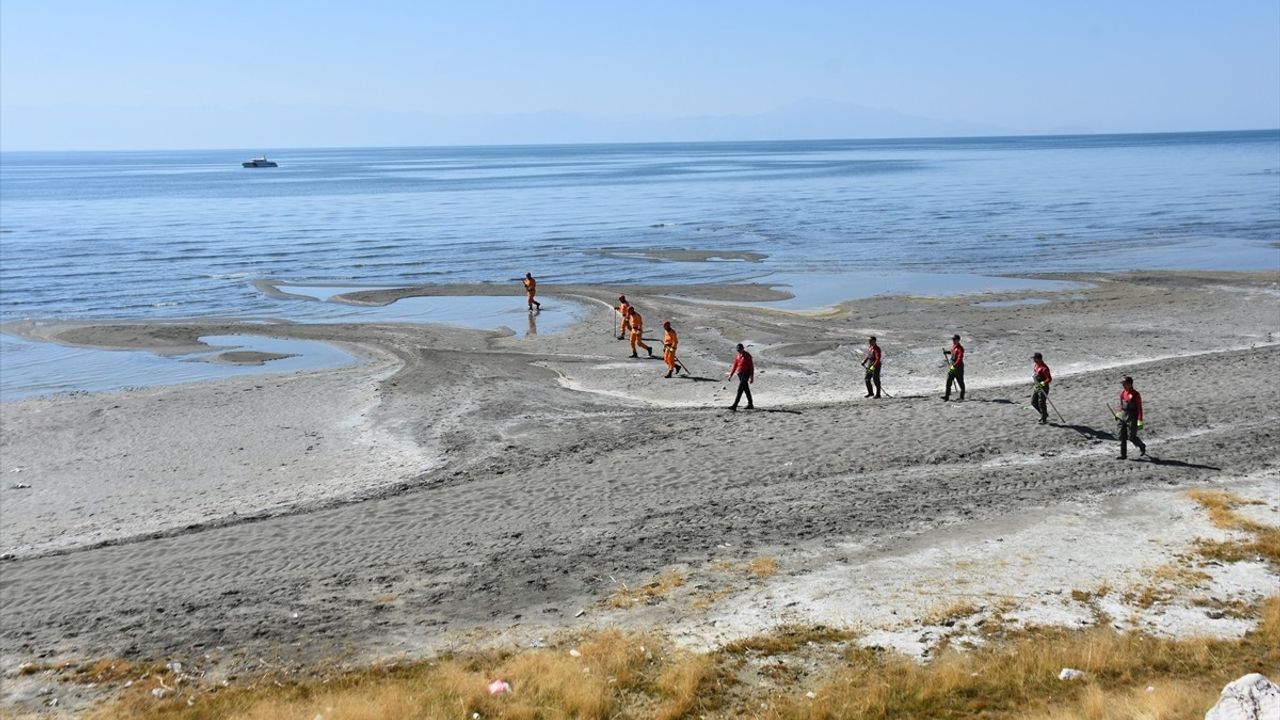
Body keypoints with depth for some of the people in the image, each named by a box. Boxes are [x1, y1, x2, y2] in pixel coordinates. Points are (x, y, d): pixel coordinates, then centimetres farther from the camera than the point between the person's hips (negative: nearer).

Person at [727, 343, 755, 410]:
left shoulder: (747, 356, -11)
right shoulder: (738, 356, 10)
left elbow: (751, 367, -10)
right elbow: (735, 365, 14)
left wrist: (752, 377, -12)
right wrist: (731, 374, 8)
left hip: (745, 374, -8)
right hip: (740, 374, 8)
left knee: (740, 390, -14)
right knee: (746, 389, 15)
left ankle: (734, 406, -20)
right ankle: (750, 404, 25)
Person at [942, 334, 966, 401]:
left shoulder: (960, 348, -16)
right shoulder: (953, 346, 10)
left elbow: (959, 359, -25)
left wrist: (954, 366, -31)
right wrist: (947, 352, 17)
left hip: (958, 367, -8)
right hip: (952, 366, 8)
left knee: (960, 382, 5)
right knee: (948, 381, -1)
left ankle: (962, 396, 18)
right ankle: (946, 396, -3)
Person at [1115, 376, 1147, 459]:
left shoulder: (1135, 394, -13)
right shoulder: (1122, 393, 7)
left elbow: (1139, 408, -13)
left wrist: (1140, 421, -16)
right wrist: (1119, 414, 16)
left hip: (1132, 418, -7)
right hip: (1122, 416, 7)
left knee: (1131, 437, -3)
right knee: (1122, 436, 5)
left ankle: (1142, 446, 26)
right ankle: (1123, 455, 11)